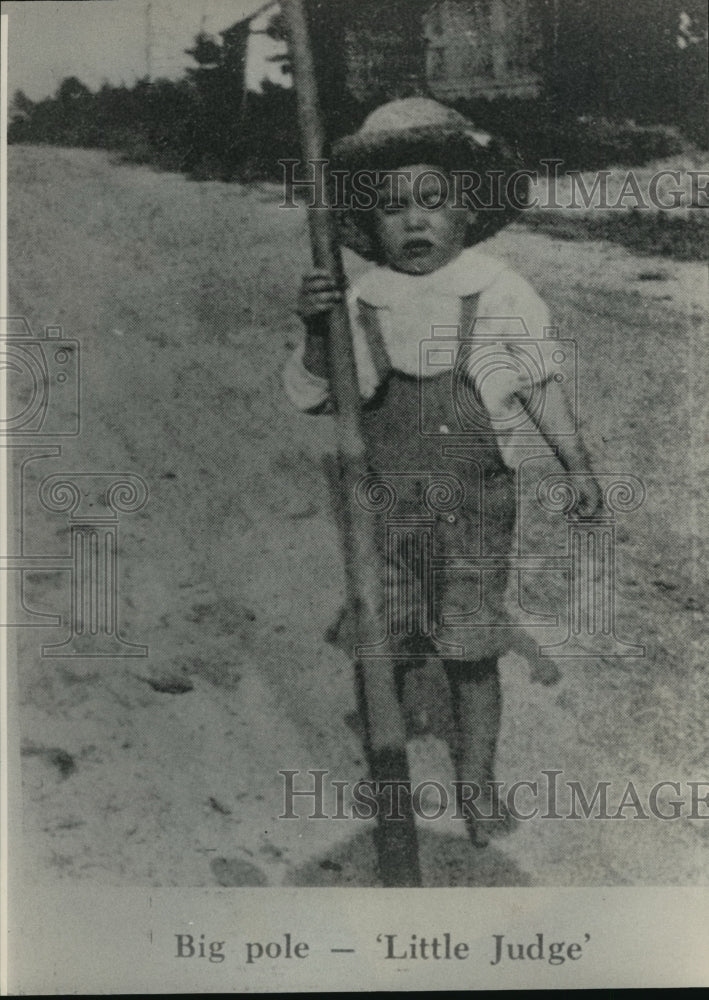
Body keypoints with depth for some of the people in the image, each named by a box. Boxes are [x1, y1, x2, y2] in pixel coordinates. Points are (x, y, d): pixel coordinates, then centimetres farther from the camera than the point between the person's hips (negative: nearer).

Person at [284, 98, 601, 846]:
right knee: (381, 649, 12)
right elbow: (311, 398, -1)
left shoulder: (500, 293, -6)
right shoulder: (357, 303, -3)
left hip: (473, 508, -1)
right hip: (383, 506, 2)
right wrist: (316, 334, -19)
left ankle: (476, 783, 28)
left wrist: (578, 466, 6)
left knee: (472, 654, 6)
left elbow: (539, 385, 6)